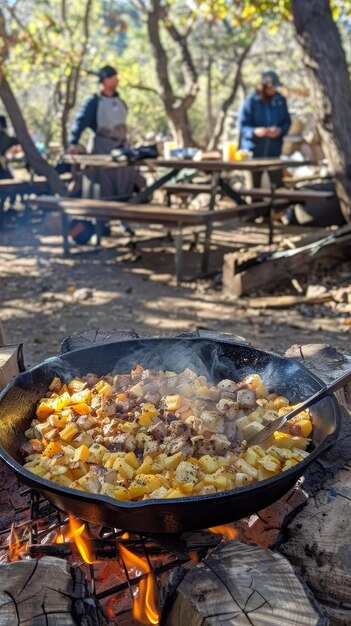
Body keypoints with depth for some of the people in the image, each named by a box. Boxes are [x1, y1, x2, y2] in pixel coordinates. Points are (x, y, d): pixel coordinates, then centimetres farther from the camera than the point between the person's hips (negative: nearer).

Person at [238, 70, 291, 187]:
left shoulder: (280, 100, 4)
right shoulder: (251, 102, -8)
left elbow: (287, 122, 9)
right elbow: (242, 125, -8)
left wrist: (280, 130, -14)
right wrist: (255, 131, -28)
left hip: (274, 151, 3)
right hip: (254, 151, -2)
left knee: (278, 184, -3)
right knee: (254, 185, 5)